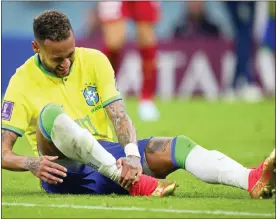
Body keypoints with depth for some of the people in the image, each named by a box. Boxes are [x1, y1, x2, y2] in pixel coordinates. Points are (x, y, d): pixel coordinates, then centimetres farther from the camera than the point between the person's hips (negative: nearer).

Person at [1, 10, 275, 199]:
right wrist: (32, 163, -31)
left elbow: (119, 115, -6)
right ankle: (135, 182, -46)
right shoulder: (23, 83, -4)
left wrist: (132, 155, -27)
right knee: (51, 114, -34)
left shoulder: (94, 61, 5)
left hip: (109, 157, 4)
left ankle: (253, 180, -50)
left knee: (179, 145, -21)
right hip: (65, 172, -4)